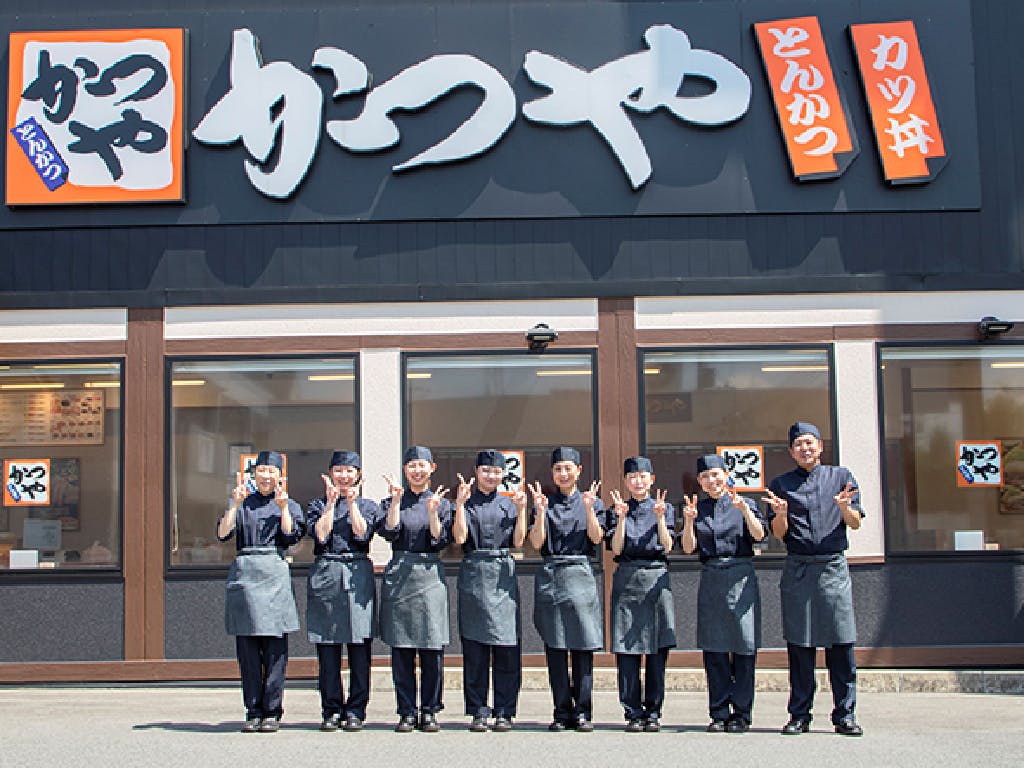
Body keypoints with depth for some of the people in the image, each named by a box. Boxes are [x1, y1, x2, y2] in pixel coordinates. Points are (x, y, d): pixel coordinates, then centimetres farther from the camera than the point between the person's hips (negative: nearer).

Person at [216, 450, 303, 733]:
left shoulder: (289, 505, 13)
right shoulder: (241, 503, 14)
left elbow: (291, 536, -3)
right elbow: (223, 533, -1)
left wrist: (283, 506, -7)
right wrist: (236, 503, -9)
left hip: (274, 574, -1)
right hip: (243, 573, 1)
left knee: (274, 646, -3)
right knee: (246, 646, 1)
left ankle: (272, 712, 3)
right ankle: (253, 712, 8)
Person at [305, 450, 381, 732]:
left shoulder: (368, 505, 14)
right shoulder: (317, 505, 14)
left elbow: (362, 534, -4)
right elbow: (320, 534, -4)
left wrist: (352, 501, -3)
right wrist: (332, 502, -2)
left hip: (358, 575, 0)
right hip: (325, 577, 0)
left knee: (359, 646, -3)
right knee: (327, 648, 0)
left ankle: (355, 710, 4)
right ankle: (331, 711, 8)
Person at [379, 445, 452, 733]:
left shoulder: (441, 502, 9)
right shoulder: (392, 501, 10)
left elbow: (440, 540, -2)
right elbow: (390, 533, -7)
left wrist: (432, 511, -13)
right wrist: (396, 501, -11)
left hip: (430, 576, 0)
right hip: (398, 576, 0)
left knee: (432, 648, -2)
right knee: (401, 649, 1)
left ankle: (429, 712, 8)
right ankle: (407, 712, 9)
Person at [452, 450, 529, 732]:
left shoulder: (508, 503, 14)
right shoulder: (468, 503, 8)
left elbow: (518, 541, 5)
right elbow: (460, 537, -6)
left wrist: (521, 510, -1)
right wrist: (460, 504, -11)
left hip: (503, 576, 1)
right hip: (473, 576, -1)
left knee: (507, 647, -2)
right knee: (474, 648, -1)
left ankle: (504, 712, 5)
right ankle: (478, 712, 6)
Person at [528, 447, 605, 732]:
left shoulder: (592, 502, 10)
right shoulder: (545, 503, 11)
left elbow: (596, 538, -4)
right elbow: (537, 542, 0)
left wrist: (588, 508, -14)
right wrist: (540, 510, -11)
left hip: (580, 575, -1)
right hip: (549, 577, 1)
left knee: (582, 648, -2)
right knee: (554, 649, 1)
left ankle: (583, 712, 5)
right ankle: (562, 712, 8)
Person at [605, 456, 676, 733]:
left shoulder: (665, 508, 10)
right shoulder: (617, 510, 10)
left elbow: (667, 547, 0)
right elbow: (615, 549, -1)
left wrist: (660, 517, -10)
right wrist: (621, 517, -10)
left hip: (656, 579, 0)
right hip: (626, 581, 0)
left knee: (657, 650, -1)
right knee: (627, 652, -3)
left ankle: (653, 712, 7)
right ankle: (633, 713, 4)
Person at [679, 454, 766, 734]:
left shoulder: (744, 504, 6)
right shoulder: (697, 509, 12)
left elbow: (759, 535, -9)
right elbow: (688, 548, 3)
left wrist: (744, 509, -22)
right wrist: (689, 521, -12)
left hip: (741, 577, -2)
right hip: (710, 580, 2)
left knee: (744, 647, -2)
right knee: (714, 650, 3)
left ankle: (741, 713, 6)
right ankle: (719, 713, 10)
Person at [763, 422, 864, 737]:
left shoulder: (841, 477, 12)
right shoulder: (781, 484, 12)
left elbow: (855, 524, 7)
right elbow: (779, 533, 8)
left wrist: (844, 507, -15)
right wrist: (781, 513, -13)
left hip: (833, 567, 0)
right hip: (797, 569, 0)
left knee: (842, 643, -4)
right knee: (799, 644, 1)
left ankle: (844, 715, 2)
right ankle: (799, 715, 8)